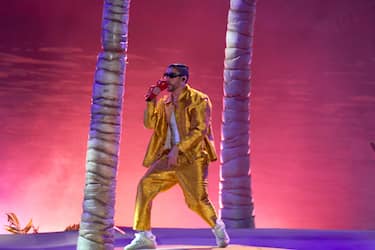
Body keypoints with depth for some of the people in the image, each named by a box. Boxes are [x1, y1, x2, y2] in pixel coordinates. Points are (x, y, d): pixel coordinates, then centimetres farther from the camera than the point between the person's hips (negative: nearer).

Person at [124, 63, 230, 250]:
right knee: (145, 185, -12)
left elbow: (200, 130, -14)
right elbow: (150, 124, 9)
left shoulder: (199, 100, -5)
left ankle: (218, 227, 22)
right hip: (169, 157, 6)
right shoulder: (164, 101, 15)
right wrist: (151, 100, -2)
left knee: (196, 200, -10)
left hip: (191, 157, -6)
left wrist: (178, 148, -21)